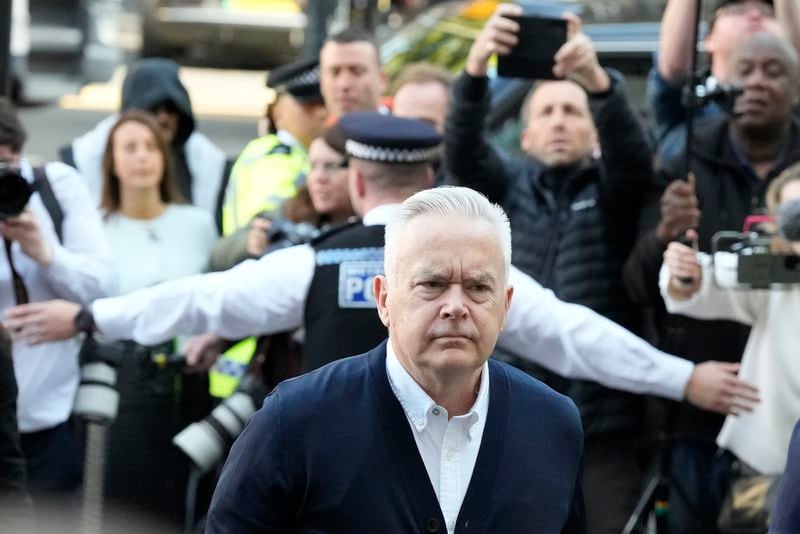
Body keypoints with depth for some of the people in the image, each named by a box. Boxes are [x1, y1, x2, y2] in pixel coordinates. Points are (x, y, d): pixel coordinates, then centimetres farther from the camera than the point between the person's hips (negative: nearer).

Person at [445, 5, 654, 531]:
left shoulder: (615, 188, 7)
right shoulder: (508, 185, 11)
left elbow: (633, 148, -14)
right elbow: (462, 149, -7)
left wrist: (598, 80, -34)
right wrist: (476, 68, -27)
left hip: (603, 418, -1)